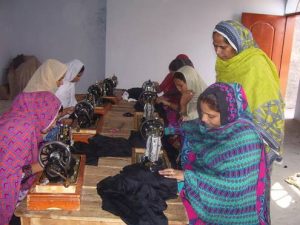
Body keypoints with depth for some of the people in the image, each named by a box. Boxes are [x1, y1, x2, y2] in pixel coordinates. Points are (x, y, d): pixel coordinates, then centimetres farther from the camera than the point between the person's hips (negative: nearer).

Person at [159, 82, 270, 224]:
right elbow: (191, 128, 13)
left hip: (228, 204, -6)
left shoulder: (244, 137, -27)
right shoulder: (214, 123, -7)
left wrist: (188, 177, -29)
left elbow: (233, 184, -29)